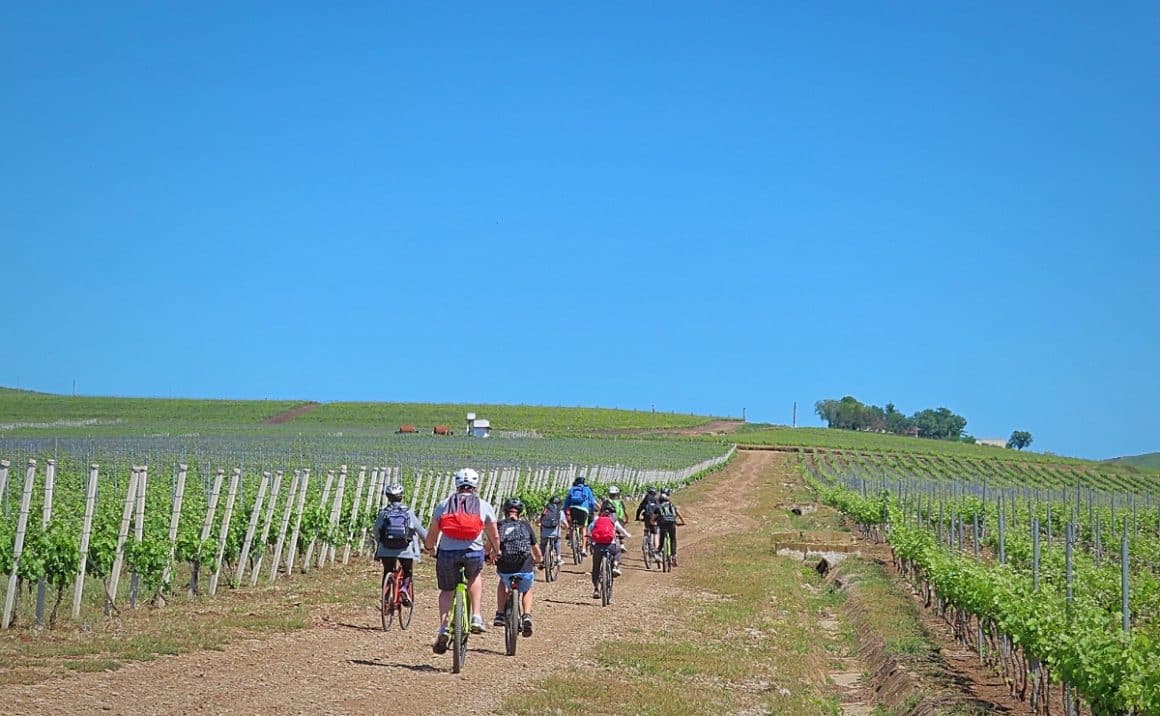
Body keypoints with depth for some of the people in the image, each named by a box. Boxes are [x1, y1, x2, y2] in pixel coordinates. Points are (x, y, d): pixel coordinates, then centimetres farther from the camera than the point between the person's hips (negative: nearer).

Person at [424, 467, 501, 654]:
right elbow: (494, 536, 15)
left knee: (447, 591, 20)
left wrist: (429, 549, 35)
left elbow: (432, 533, 15)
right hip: (474, 553, 0)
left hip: (447, 553, 0)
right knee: (475, 576, 32)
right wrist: (494, 552, 34)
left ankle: (443, 629, 3)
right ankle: (476, 618, 20)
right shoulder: (484, 506, 10)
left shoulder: (443, 505, 13)